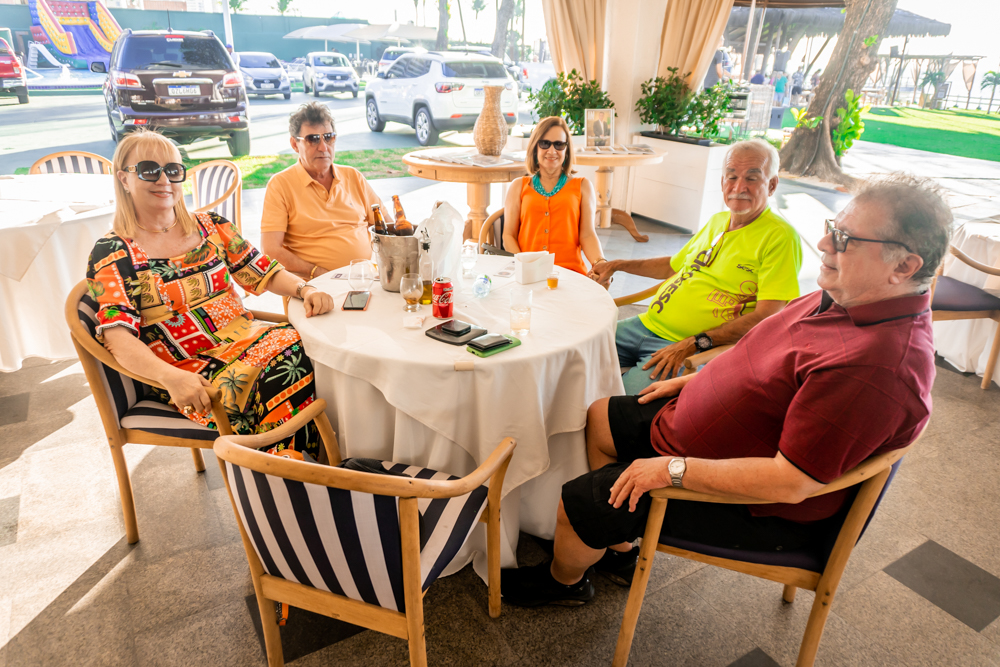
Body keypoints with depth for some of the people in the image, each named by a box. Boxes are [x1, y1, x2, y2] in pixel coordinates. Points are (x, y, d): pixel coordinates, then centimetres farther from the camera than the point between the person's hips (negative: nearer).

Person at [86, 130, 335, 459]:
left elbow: (264, 272, 13)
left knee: (303, 347, -25)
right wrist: (171, 377, -29)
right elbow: (119, 336, -11)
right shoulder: (111, 253, 0)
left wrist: (305, 289, -10)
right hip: (187, 372, -4)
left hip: (246, 339, 4)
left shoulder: (211, 227, 13)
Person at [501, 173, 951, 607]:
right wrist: (693, 381, 11)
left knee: (578, 502, -6)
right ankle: (618, 549, 32)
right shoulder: (843, 296, -3)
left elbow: (792, 483, -34)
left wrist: (674, 470, -28)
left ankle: (565, 579, 31)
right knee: (600, 418, 17)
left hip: (759, 510, -10)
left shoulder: (879, 364, -34)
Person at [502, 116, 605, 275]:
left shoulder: (582, 186, 19)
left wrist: (600, 262, -15)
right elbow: (509, 235, 11)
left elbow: (587, 234, 7)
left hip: (571, 272, 1)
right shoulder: (519, 186, 19)